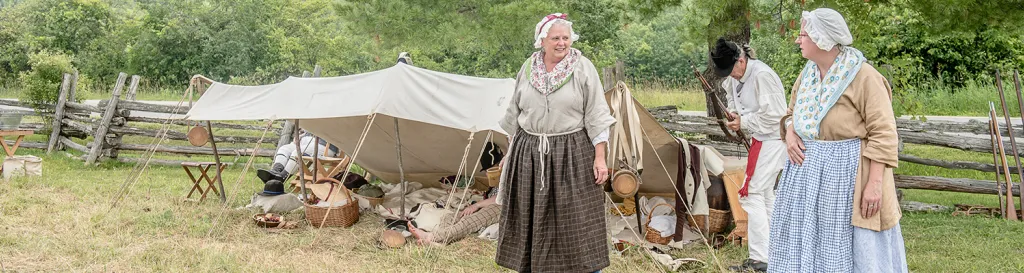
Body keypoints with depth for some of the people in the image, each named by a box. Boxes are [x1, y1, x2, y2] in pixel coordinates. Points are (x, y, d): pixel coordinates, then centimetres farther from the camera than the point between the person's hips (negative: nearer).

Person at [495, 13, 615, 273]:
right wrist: (509, 152, 14)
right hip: (529, 153, 4)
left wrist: (600, 157, -12)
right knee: (531, 218, 9)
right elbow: (515, 114, 14)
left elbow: (596, 116, -7)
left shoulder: (583, 68, -6)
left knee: (575, 220, -2)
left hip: (571, 153, -4)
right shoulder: (528, 69, 6)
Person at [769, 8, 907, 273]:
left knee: (849, 248, 1)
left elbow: (883, 134, -16)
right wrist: (790, 135, 1)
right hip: (809, 172, 7)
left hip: (848, 173, -7)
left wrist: (875, 183, -21)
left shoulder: (864, 77, -15)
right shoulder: (808, 73, 7)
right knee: (806, 242, 12)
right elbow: (793, 111, 23)